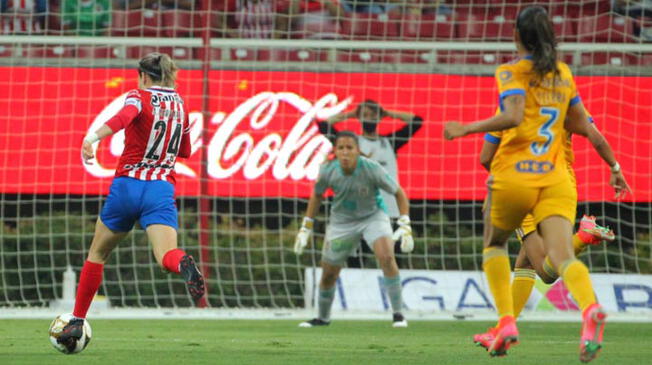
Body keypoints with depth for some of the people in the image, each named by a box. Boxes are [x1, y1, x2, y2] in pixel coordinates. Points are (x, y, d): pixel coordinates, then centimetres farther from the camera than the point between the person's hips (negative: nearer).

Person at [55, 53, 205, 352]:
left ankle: (76, 322, 20)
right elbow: (185, 151, 27)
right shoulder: (179, 104, 15)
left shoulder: (139, 97, -1)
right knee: (166, 256, -16)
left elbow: (125, 116, -27)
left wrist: (94, 137, -41)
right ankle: (184, 264, -54)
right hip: (161, 190, 2)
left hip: (127, 184, -2)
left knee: (97, 253, 17)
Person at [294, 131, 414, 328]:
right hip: (342, 221, 3)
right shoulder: (328, 171, -18)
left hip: (373, 217, -3)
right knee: (328, 274, 6)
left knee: (386, 257, -27)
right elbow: (317, 195, 4)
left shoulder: (372, 169, -26)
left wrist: (405, 227, -19)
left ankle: (398, 314, -16)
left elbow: (399, 193, -12)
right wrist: (306, 229, 5)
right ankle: (323, 317, 33)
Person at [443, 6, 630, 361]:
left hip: (513, 176, -3)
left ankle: (506, 322, 7)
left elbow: (513, 116, -18)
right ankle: (590, 309, -44)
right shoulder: (563, 73, 16)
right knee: (562, 255, -13)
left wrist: (466, 129, -10)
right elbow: (581, 125, 21)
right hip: (555, 181, 3)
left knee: (494, 243, 22)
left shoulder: (513, 72, -2)